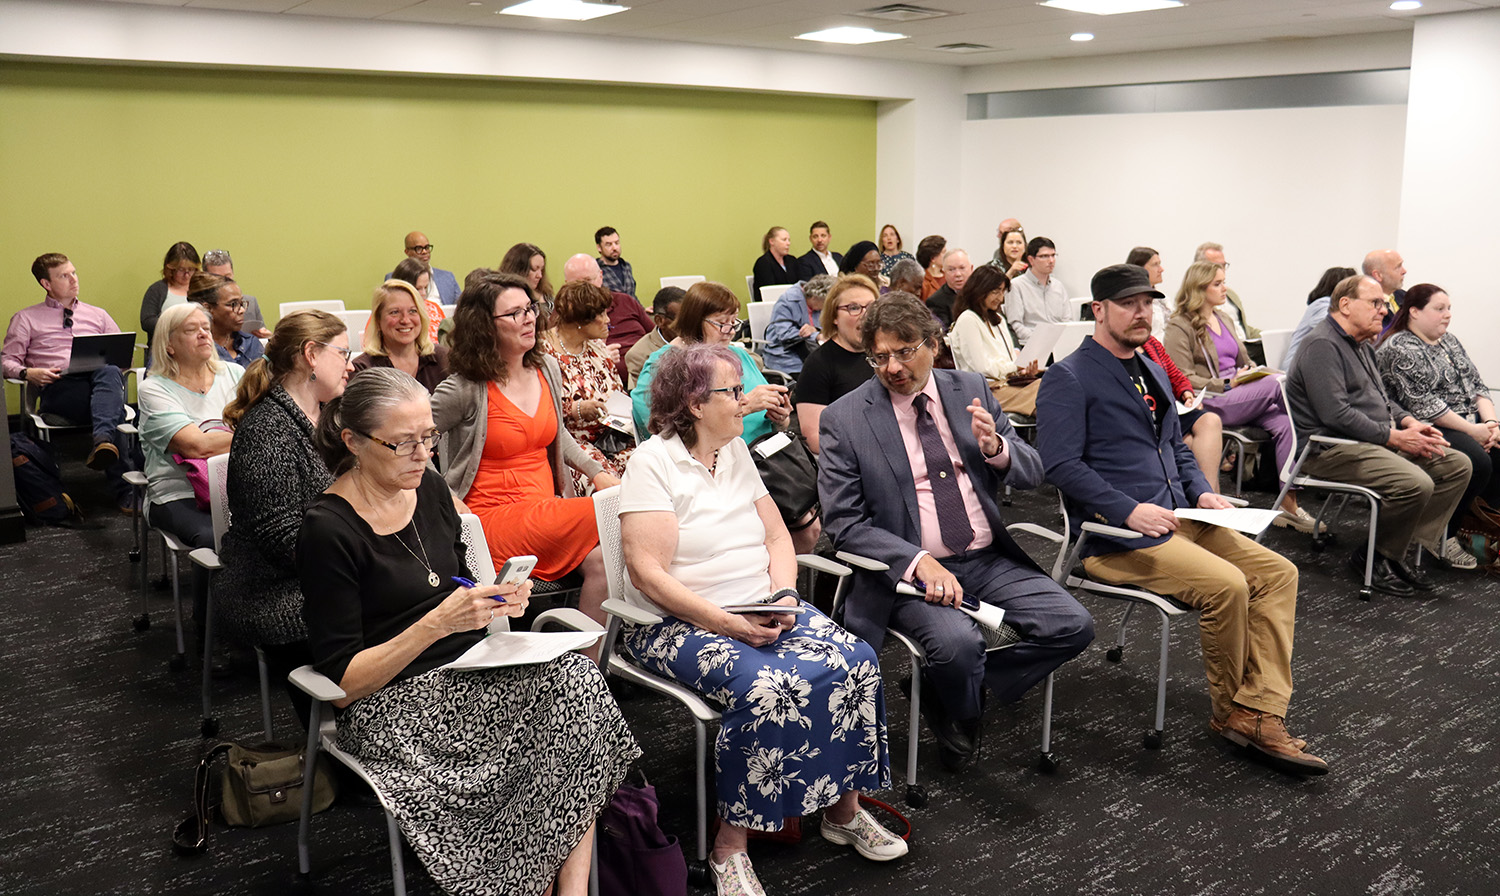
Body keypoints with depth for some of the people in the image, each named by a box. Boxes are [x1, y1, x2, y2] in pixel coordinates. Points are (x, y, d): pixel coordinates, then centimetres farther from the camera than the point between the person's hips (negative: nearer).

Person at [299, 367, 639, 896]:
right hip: (393, 705, -7)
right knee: (569, 690, -25)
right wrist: (438, 623, -25)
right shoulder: (328, 530, -14)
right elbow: (342, 684, -15)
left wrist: (497, 601, -2)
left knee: (577, 680, -22)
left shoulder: (428, 486, 6)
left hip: (469, 672, 7)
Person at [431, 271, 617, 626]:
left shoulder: (547, 368, 10)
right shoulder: (465, 389, -9)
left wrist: (597, 471, 13)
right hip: (493, 520, -6)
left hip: (548, 509, 6)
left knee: (599, 560, -24)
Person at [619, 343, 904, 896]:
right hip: (680, 624, -6)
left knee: (856, 663, -15)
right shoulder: (654, 463, -10)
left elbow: (777, 537, 13)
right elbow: (648, 575, -17)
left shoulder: (736, 451, 12)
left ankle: (844, 809, 2)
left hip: (763, 613, 7)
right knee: (766, 689, -33)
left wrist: (783, 596, -7)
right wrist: (728, 625, -23)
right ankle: (730, 844, -16)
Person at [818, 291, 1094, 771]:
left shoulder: (970, 389, 6)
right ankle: (960, 714, 7)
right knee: (958, 642, -31)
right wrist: (919, 561, -22)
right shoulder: (844, 418, -5)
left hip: (991, 560, 5)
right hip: (909, 569, -4)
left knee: (1073, 626, -13)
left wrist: (995, 448, -16)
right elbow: (844, 524, -8)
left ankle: (945, 688, 7)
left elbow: (1032, 473, 8)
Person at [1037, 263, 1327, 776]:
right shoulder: (1069, 378, -6)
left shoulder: (1153, 374, 21)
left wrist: (1201, 492, 9)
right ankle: (1228, 712, -2)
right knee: (1226, 585, -25)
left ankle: (1260, 713, -8)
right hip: (1114, 534, -9)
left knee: (1278, 573, -6)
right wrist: (1128, 509, -23)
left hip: (1177, 518, 9)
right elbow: (1061, 465, -16)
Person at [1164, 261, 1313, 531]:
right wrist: (1228, 384, -15)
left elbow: (1245, 361, 31)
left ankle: (1289, 505, -27)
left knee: (1282, 422, -25)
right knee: (1277, 383, -28)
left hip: (1239, 394, 7)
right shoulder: (1179, 327, 1)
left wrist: (1257, 373, 7)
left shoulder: (1224, 319, 26)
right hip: (1209, 403, -7)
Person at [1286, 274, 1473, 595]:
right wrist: (1396, 437, -19)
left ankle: (1422, 541, -1)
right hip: (1330, 449, -11)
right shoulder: (1322, 345, -14)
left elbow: (1382, 397, 28)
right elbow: (1336, 413, -23)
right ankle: (1375, 557, -10)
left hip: (1375, 441, 11)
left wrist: (1410, 422, 6)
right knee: (1416, 483, -29)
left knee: (1458, 464, 2)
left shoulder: (1362, 346, 20)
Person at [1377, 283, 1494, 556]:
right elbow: (1423, 405, -18)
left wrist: (1490, 422, -2)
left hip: (1471, 422, 9)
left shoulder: (1449, 340, 17)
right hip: (1429, 429, -8)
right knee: (1478, 462, -28)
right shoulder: (1399, 349, -11)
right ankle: (1443, 536, -15)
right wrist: (1472, 430, -16)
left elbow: (1477, 384, 16)